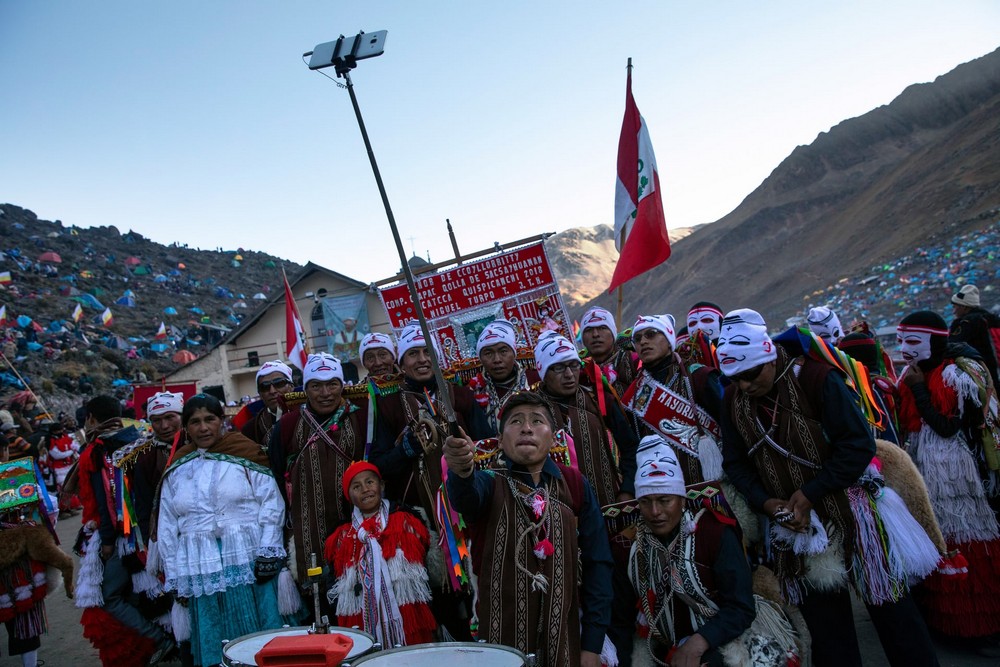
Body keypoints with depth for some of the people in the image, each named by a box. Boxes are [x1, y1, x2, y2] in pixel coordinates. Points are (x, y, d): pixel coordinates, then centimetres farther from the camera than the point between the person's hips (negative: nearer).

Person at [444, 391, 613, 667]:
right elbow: (466, 497, -29)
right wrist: (461, 471, -52)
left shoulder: (575, 486, -2)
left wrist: (592, 644, -5)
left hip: (564, 639, 1)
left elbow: (597, 563, -1)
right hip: (500, 641, -1)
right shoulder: (490, 483, -6)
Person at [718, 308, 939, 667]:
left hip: (848, 512, -4)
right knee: (824, 622, 15)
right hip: (794, 521, 4)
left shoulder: (816, 378, -18)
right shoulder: (733, 399, -3)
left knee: (889, 607, 9)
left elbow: (858, 445, -18)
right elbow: (735, 464, 3)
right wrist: (767, 502, -13)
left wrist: (809, 494, -21)